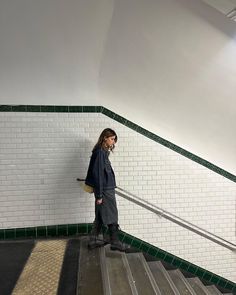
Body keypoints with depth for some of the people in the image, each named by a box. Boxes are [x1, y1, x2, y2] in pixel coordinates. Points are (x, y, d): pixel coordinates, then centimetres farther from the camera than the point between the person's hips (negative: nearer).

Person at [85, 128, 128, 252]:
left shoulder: (103, 151, 11)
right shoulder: (100, 152, -18)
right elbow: (98, 174, -20)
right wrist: (99, 195, -19)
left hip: (106, 188, 9)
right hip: (105, 190, -9)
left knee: (100, 216, 16)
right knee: (112, 216, 3)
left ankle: (93, 241, 27)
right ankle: (115, 243, 18)